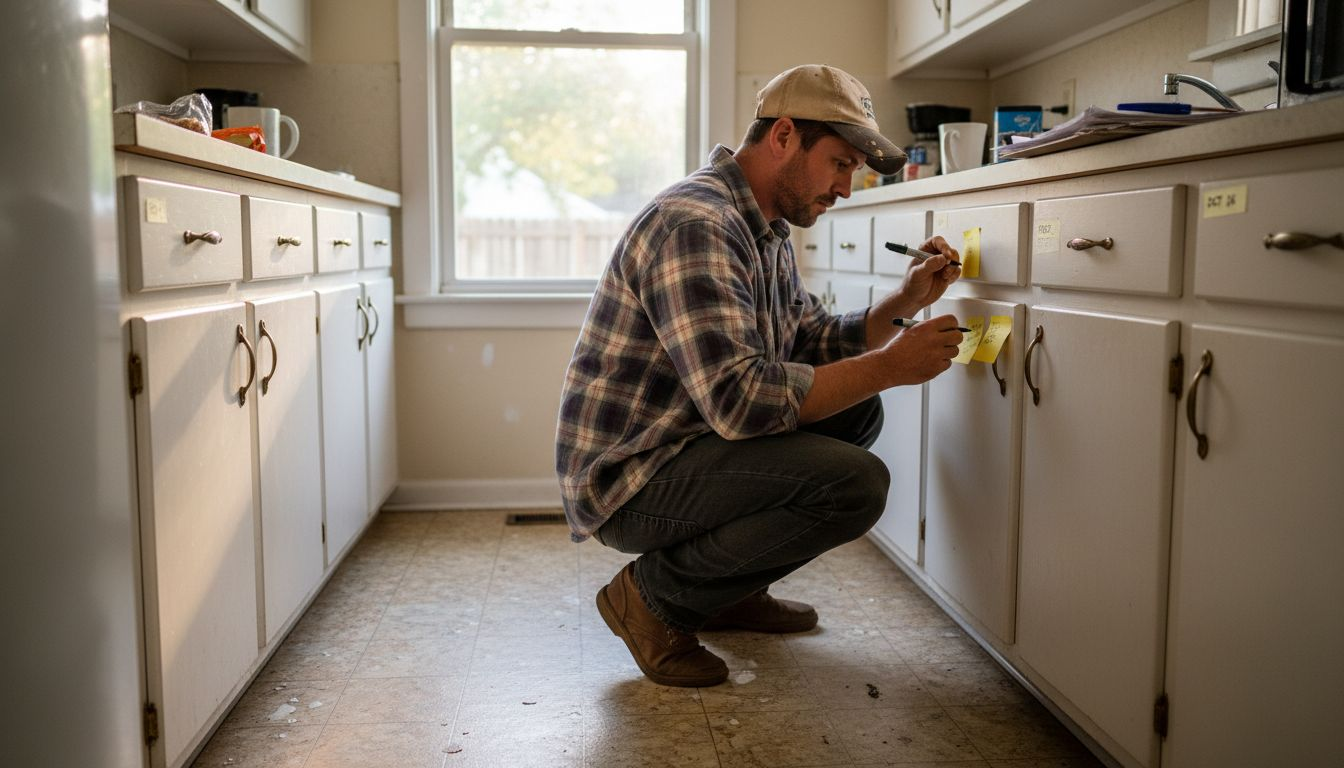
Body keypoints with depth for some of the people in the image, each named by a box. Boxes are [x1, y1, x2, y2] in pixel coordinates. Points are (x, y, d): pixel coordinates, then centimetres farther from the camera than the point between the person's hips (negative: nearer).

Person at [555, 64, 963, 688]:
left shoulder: (768, 233, 11)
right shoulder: (693, 223, -23)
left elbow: (816, 344, 18)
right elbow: (737, 398, -31)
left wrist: (904, 303, 2)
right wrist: (887, 366, -23)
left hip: (688, 447, 10)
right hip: (626, 480, -10)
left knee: (857, 411, 11)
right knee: (855, 483, -23)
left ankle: (733, 590, 15)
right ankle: (654, 595, -5)